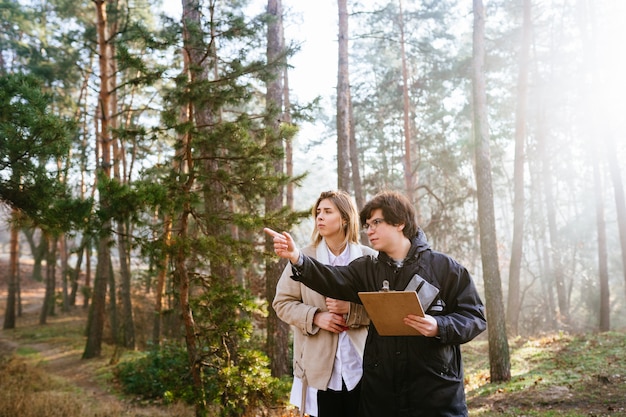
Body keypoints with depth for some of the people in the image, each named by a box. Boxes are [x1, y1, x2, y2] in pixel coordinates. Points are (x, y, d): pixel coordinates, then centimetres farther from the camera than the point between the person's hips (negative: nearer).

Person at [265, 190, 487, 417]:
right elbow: (333, 279, -9)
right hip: (380, 391, 3)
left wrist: (440, 327, -21)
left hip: (436, 390, -3)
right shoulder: (367, 269, 8)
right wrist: (298, 259, -27)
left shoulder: (446, 268, -1)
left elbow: (475, 316, -2)